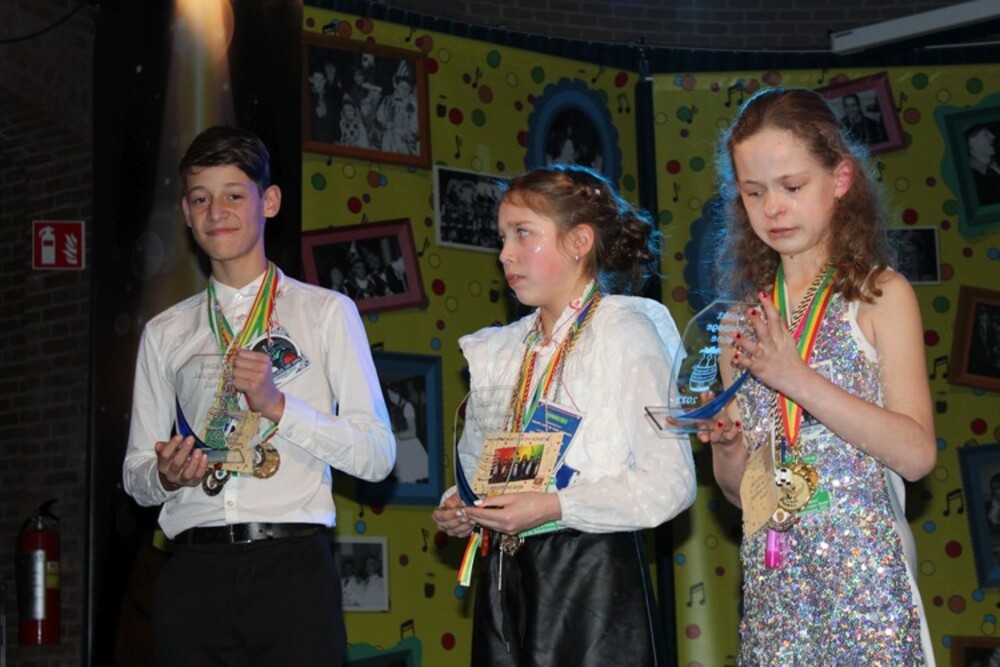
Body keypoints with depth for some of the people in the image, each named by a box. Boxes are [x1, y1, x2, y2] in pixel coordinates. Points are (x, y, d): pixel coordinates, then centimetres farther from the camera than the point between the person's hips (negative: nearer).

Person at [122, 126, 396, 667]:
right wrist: (166, 476, -7)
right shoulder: (165, 333, 16)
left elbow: (377, 455, 1)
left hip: (292, 565, -2)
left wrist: (278, 404, -11)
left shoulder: (327, 312, 8)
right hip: (194, 574, 2)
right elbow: (136, 475, 16)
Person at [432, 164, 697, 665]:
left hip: (593, 577, -6)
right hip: (504, 579, 6)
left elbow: (671, 483, -14)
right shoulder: (500, 351, 11)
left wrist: (554, 506, -20)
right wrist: (459, 510, 0)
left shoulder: (624, 332, -7)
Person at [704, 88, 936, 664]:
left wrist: (799, 379, -18)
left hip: (863, 571, -4)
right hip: (772, 580, 4)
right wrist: (727, 448, -8)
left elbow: (917, 454, -11)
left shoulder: (881, 294, -2)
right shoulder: (745, 320, 10)